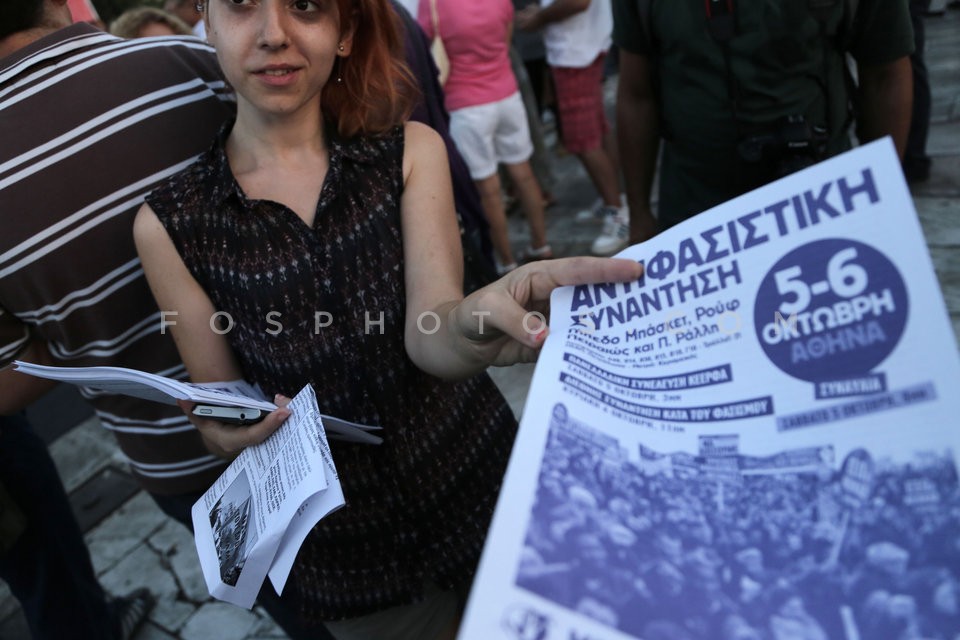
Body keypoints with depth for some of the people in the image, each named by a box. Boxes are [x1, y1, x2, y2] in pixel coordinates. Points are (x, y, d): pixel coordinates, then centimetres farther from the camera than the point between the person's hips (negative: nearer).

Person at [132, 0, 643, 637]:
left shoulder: (411, 151, -11)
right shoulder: (170, 223, -12)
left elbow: (427, 338, -24)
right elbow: (219, 411, -3)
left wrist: (471, 326, -46)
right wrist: (234, 430, -26)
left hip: (474, 480, 1)